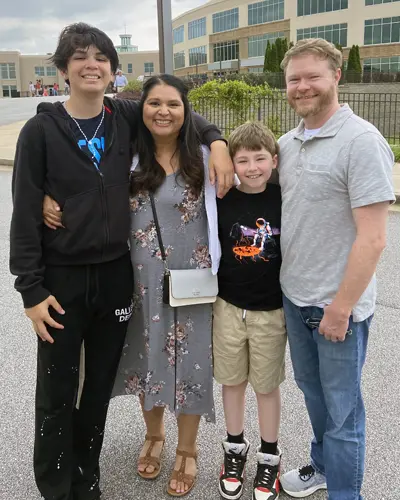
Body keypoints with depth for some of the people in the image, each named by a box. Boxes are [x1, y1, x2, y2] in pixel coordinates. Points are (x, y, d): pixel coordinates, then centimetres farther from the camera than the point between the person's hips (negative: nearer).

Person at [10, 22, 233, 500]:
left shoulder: (125, 118, 1)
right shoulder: (41, 130, -7)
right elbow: (25, 214, -8)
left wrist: (215, 141, -1)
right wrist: (31, 289, -11)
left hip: (115, 274, 3)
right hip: (61, 278, -3)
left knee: (100, 385, 15)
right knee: (57, 391, 7)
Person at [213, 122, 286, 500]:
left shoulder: (286, 199, -9)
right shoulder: (222, 200, -6)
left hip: (272, 311, -1)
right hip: (228, 307, 1)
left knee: (267, 385, 13)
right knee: (231, 381, 15)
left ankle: (269, 457, 32)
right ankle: (234, 448, 36)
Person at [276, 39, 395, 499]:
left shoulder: (362, 141, -16)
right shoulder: (287, 144, 5)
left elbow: (372, 239, -19)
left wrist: (340, 308, -18)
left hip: (338, 305, -7)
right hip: (293, 296, 7)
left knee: (341, 408, 9)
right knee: (312, 390, 23)